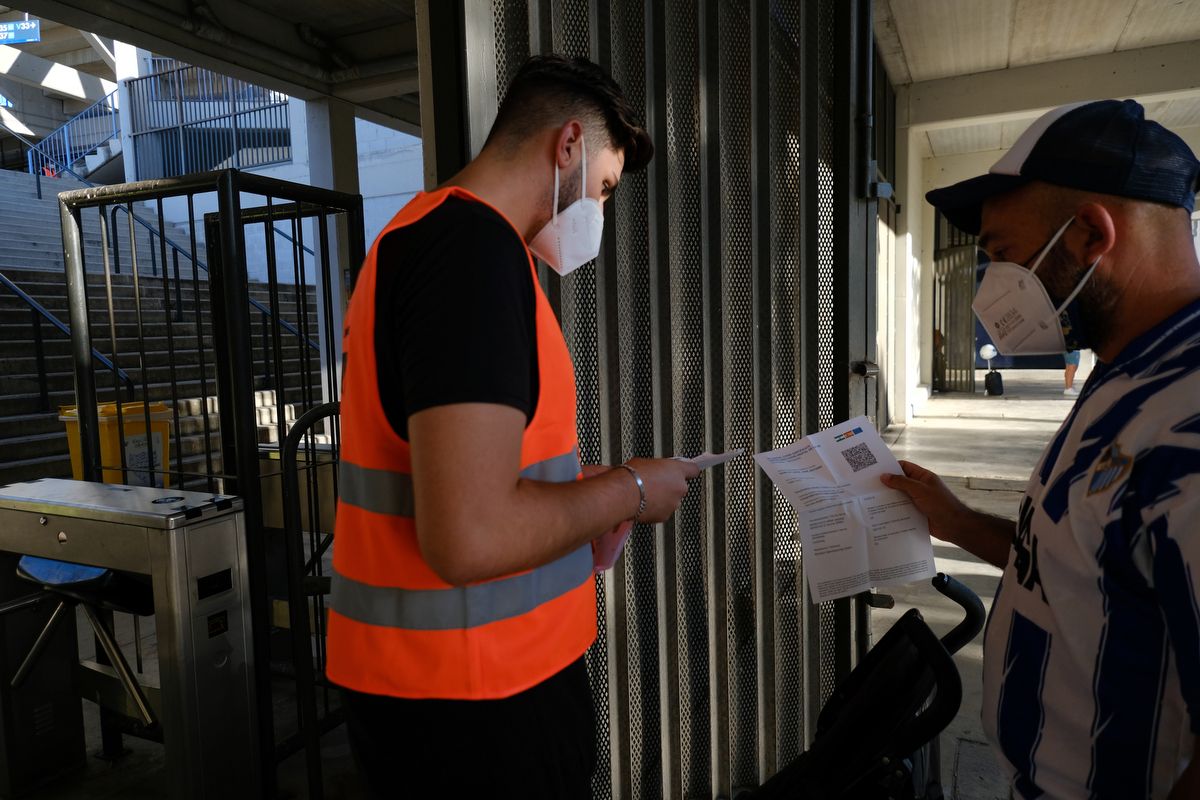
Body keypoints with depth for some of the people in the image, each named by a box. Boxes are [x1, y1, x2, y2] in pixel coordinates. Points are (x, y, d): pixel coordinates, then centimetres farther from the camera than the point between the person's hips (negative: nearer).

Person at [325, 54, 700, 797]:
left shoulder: (428, 231, 10)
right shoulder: (475, 246, -22)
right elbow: (471, 537, -30)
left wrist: (586, 487, 10)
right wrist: (629, 489, -14)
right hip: (472, 696, -9)